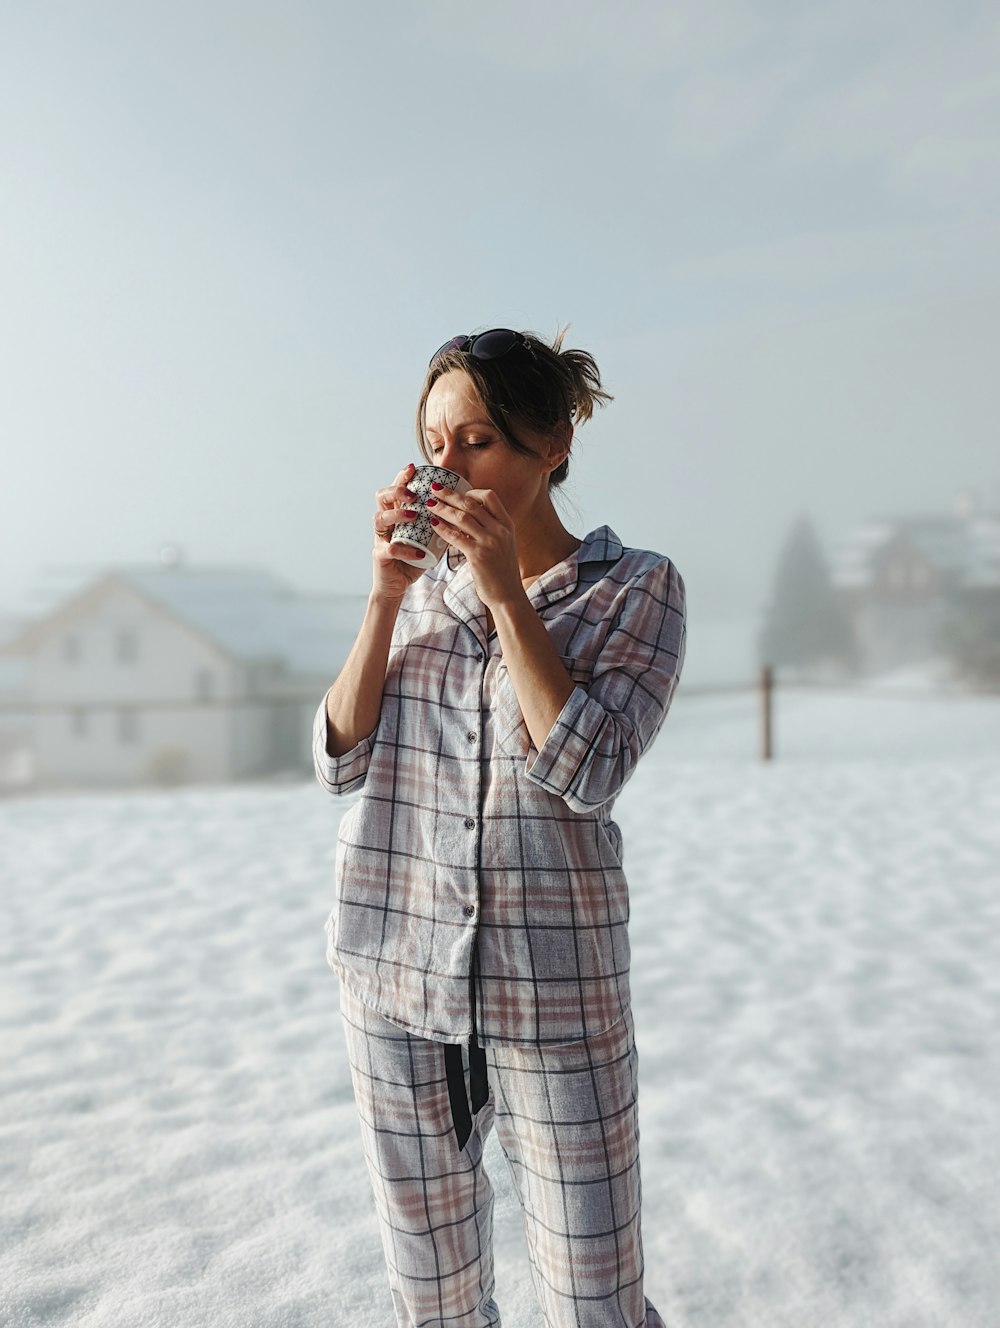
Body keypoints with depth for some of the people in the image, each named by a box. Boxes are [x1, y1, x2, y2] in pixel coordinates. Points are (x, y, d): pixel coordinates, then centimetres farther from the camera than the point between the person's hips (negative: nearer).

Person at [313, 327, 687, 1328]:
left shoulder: (636, 588, -4)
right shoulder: (423, 586, 6)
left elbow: (588, 775, -16)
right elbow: (341, 759, 0)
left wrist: (506, 592, -17)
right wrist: (386, 595, -10)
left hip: (551, 989, -3)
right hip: (394, 972, 4)